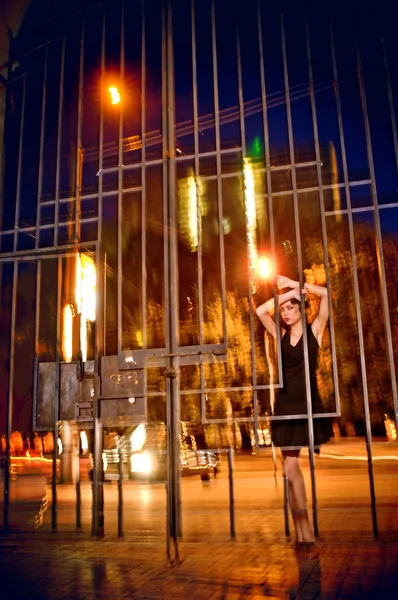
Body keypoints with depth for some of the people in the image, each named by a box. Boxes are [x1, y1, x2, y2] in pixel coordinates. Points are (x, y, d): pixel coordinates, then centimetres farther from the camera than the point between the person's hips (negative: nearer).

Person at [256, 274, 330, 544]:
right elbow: (260, 311, -1)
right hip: (285, 405, 4)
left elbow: (327, 294, -9)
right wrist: (287, 292, -1)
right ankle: (301, 531, 11)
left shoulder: (314, 330, 2)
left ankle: (305, 530, 7)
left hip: (308, 404, -4)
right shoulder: (281, 335, 10)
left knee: (291, 466, -7)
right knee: (290, 466, 2)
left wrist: (296, 285, -6)